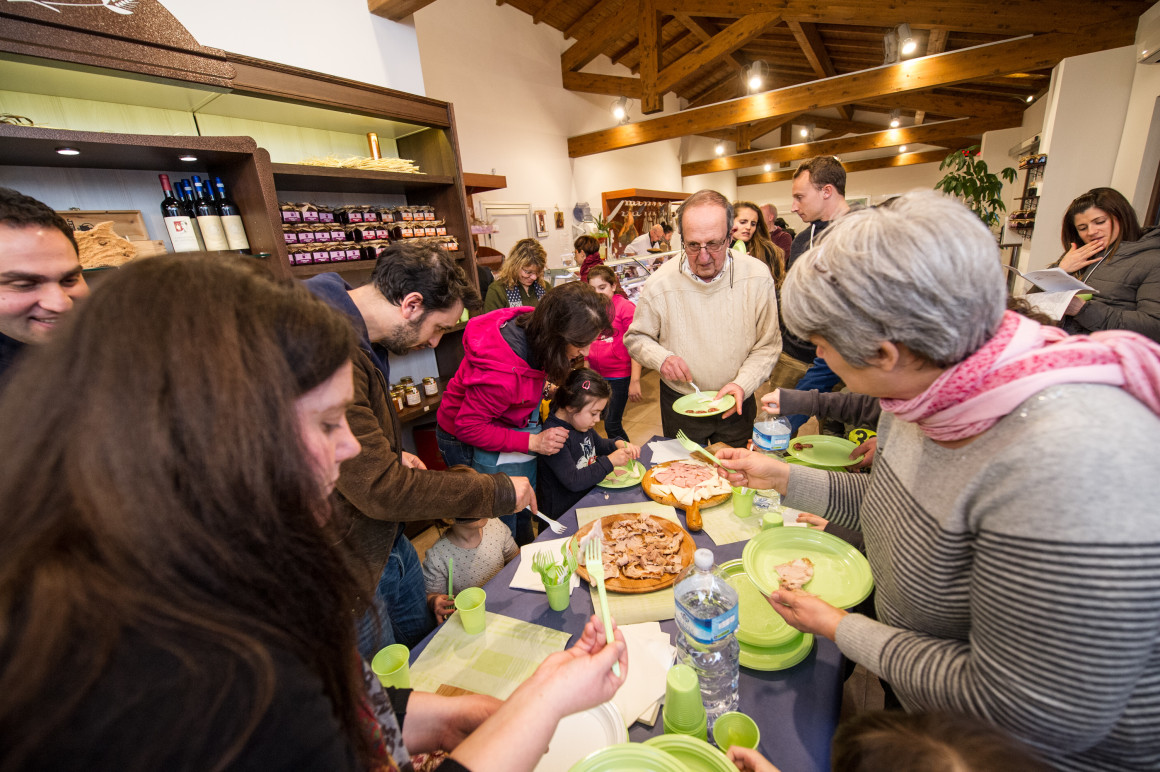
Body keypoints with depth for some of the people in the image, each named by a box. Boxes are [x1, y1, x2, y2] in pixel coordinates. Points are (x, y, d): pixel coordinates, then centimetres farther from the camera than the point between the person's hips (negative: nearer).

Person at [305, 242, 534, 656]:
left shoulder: (360, 340, 2)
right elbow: (379, 489, -31)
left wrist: (393, 457, 0)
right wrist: (499, 491, -23)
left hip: (387, 538, 9)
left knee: (424, 638, 27)